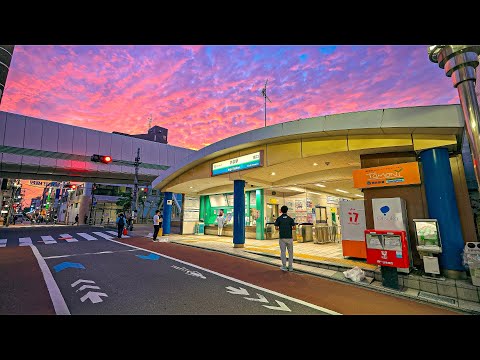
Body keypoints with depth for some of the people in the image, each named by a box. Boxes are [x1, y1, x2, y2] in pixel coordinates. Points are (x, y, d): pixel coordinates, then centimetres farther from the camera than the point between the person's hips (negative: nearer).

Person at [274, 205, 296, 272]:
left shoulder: (279, 218, 0)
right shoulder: (290, 218, 2)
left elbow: (276, 228, -5)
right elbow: (294, 228, -5)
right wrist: (289, 228, 14)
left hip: (282, 237, -1)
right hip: (289, 237, 1)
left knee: (283, 252, 5)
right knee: (290, 252, 11)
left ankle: (284, 266, 1)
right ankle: (290, 267, 14)